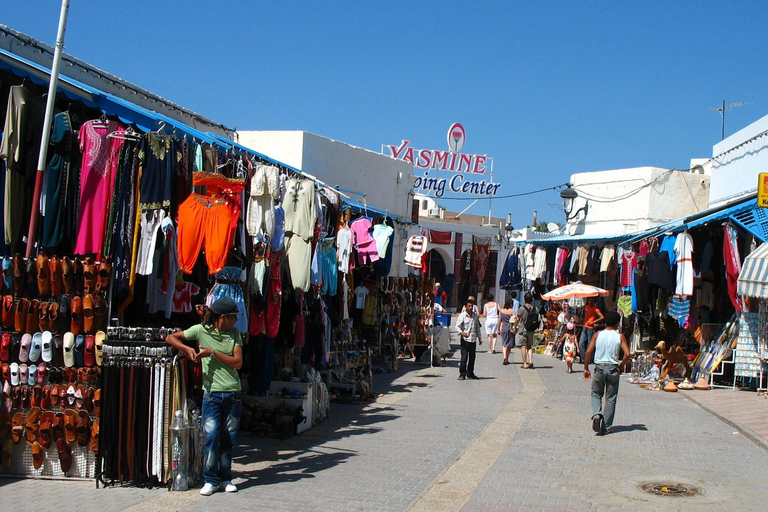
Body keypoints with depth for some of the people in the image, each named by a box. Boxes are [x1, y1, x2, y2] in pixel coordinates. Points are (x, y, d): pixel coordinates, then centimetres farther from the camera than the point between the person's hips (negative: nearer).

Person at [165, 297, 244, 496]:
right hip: (212, 393, -3)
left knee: (228, 438, 6)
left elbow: (237, 362, -3)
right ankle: (210, 480, 3)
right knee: (212, 436, -7)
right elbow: (171, 338, 5)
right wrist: (187, 348, -12)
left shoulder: (235, 334, 7)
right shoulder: (201, 330, 0)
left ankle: (225, 478, 16)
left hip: (233, 393, 3)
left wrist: (213, 353, -12)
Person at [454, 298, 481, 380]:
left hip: (473, 339, 5)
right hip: (465, 339, -5)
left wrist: (479, 337, 20)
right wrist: (461, 332, -29)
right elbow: (457, 327, -10)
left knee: (472, 357, 10)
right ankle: (462, 374, 0)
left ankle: (470, 373, 23)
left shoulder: (475, 316, 11)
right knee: (464, 357, -8)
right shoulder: (462, 316, -5)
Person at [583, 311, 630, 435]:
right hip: (613, 369, -1)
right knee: (610, 398, 8)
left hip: (599, 368, 1)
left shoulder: (598, 335, 0)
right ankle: (606, 427, 9)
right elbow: (627, 354, -11)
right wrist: (620, 365, 6)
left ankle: (596, 413, -11)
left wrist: (586, 369, 4)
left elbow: (588, 352, -5)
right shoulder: (620, 336, -2)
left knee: (596, 394, 17)